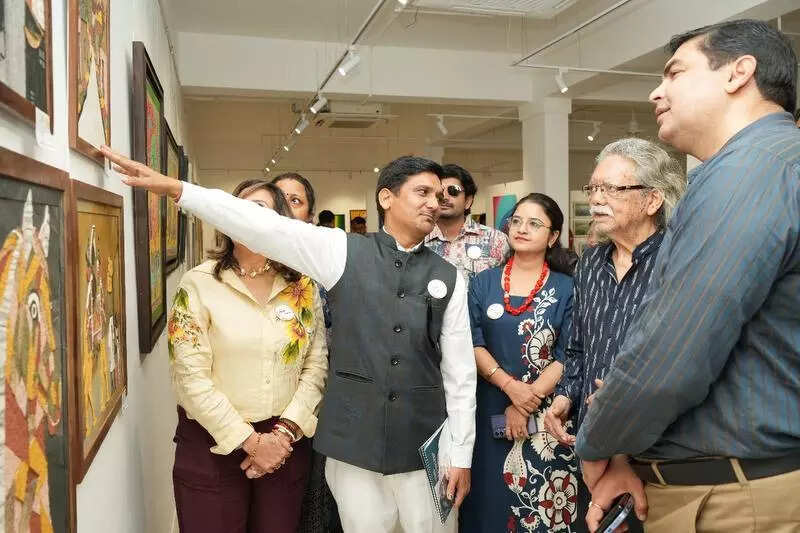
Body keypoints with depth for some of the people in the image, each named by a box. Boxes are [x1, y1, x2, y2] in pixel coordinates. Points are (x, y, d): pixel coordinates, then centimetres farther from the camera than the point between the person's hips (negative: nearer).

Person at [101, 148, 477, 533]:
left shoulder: (449, 279, 3)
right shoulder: (342, 251, -1)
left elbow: (460, 371, 3)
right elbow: (262, 226, -8)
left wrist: (461, 454, 2)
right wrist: (173, 187, -14)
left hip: (423, 448, 2)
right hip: (353, 441, -1)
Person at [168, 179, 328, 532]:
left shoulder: (302, 285, 2)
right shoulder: (198, 285, -7)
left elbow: (316, 364, 2)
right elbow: (190, 378, -11)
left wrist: (285, 432, -8)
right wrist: (249, 440, -11)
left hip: (286, 444, 2)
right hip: (213, 445, -2)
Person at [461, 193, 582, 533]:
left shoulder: (566, 289, 0)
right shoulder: (483, 284, 5)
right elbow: (471, 343, -3)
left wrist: (528, 402, -14)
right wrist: (510, 386, -16)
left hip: (546, 414, -1)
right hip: (489, 409, 1)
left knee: (544, 503, 5)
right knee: (491, 498, 9)